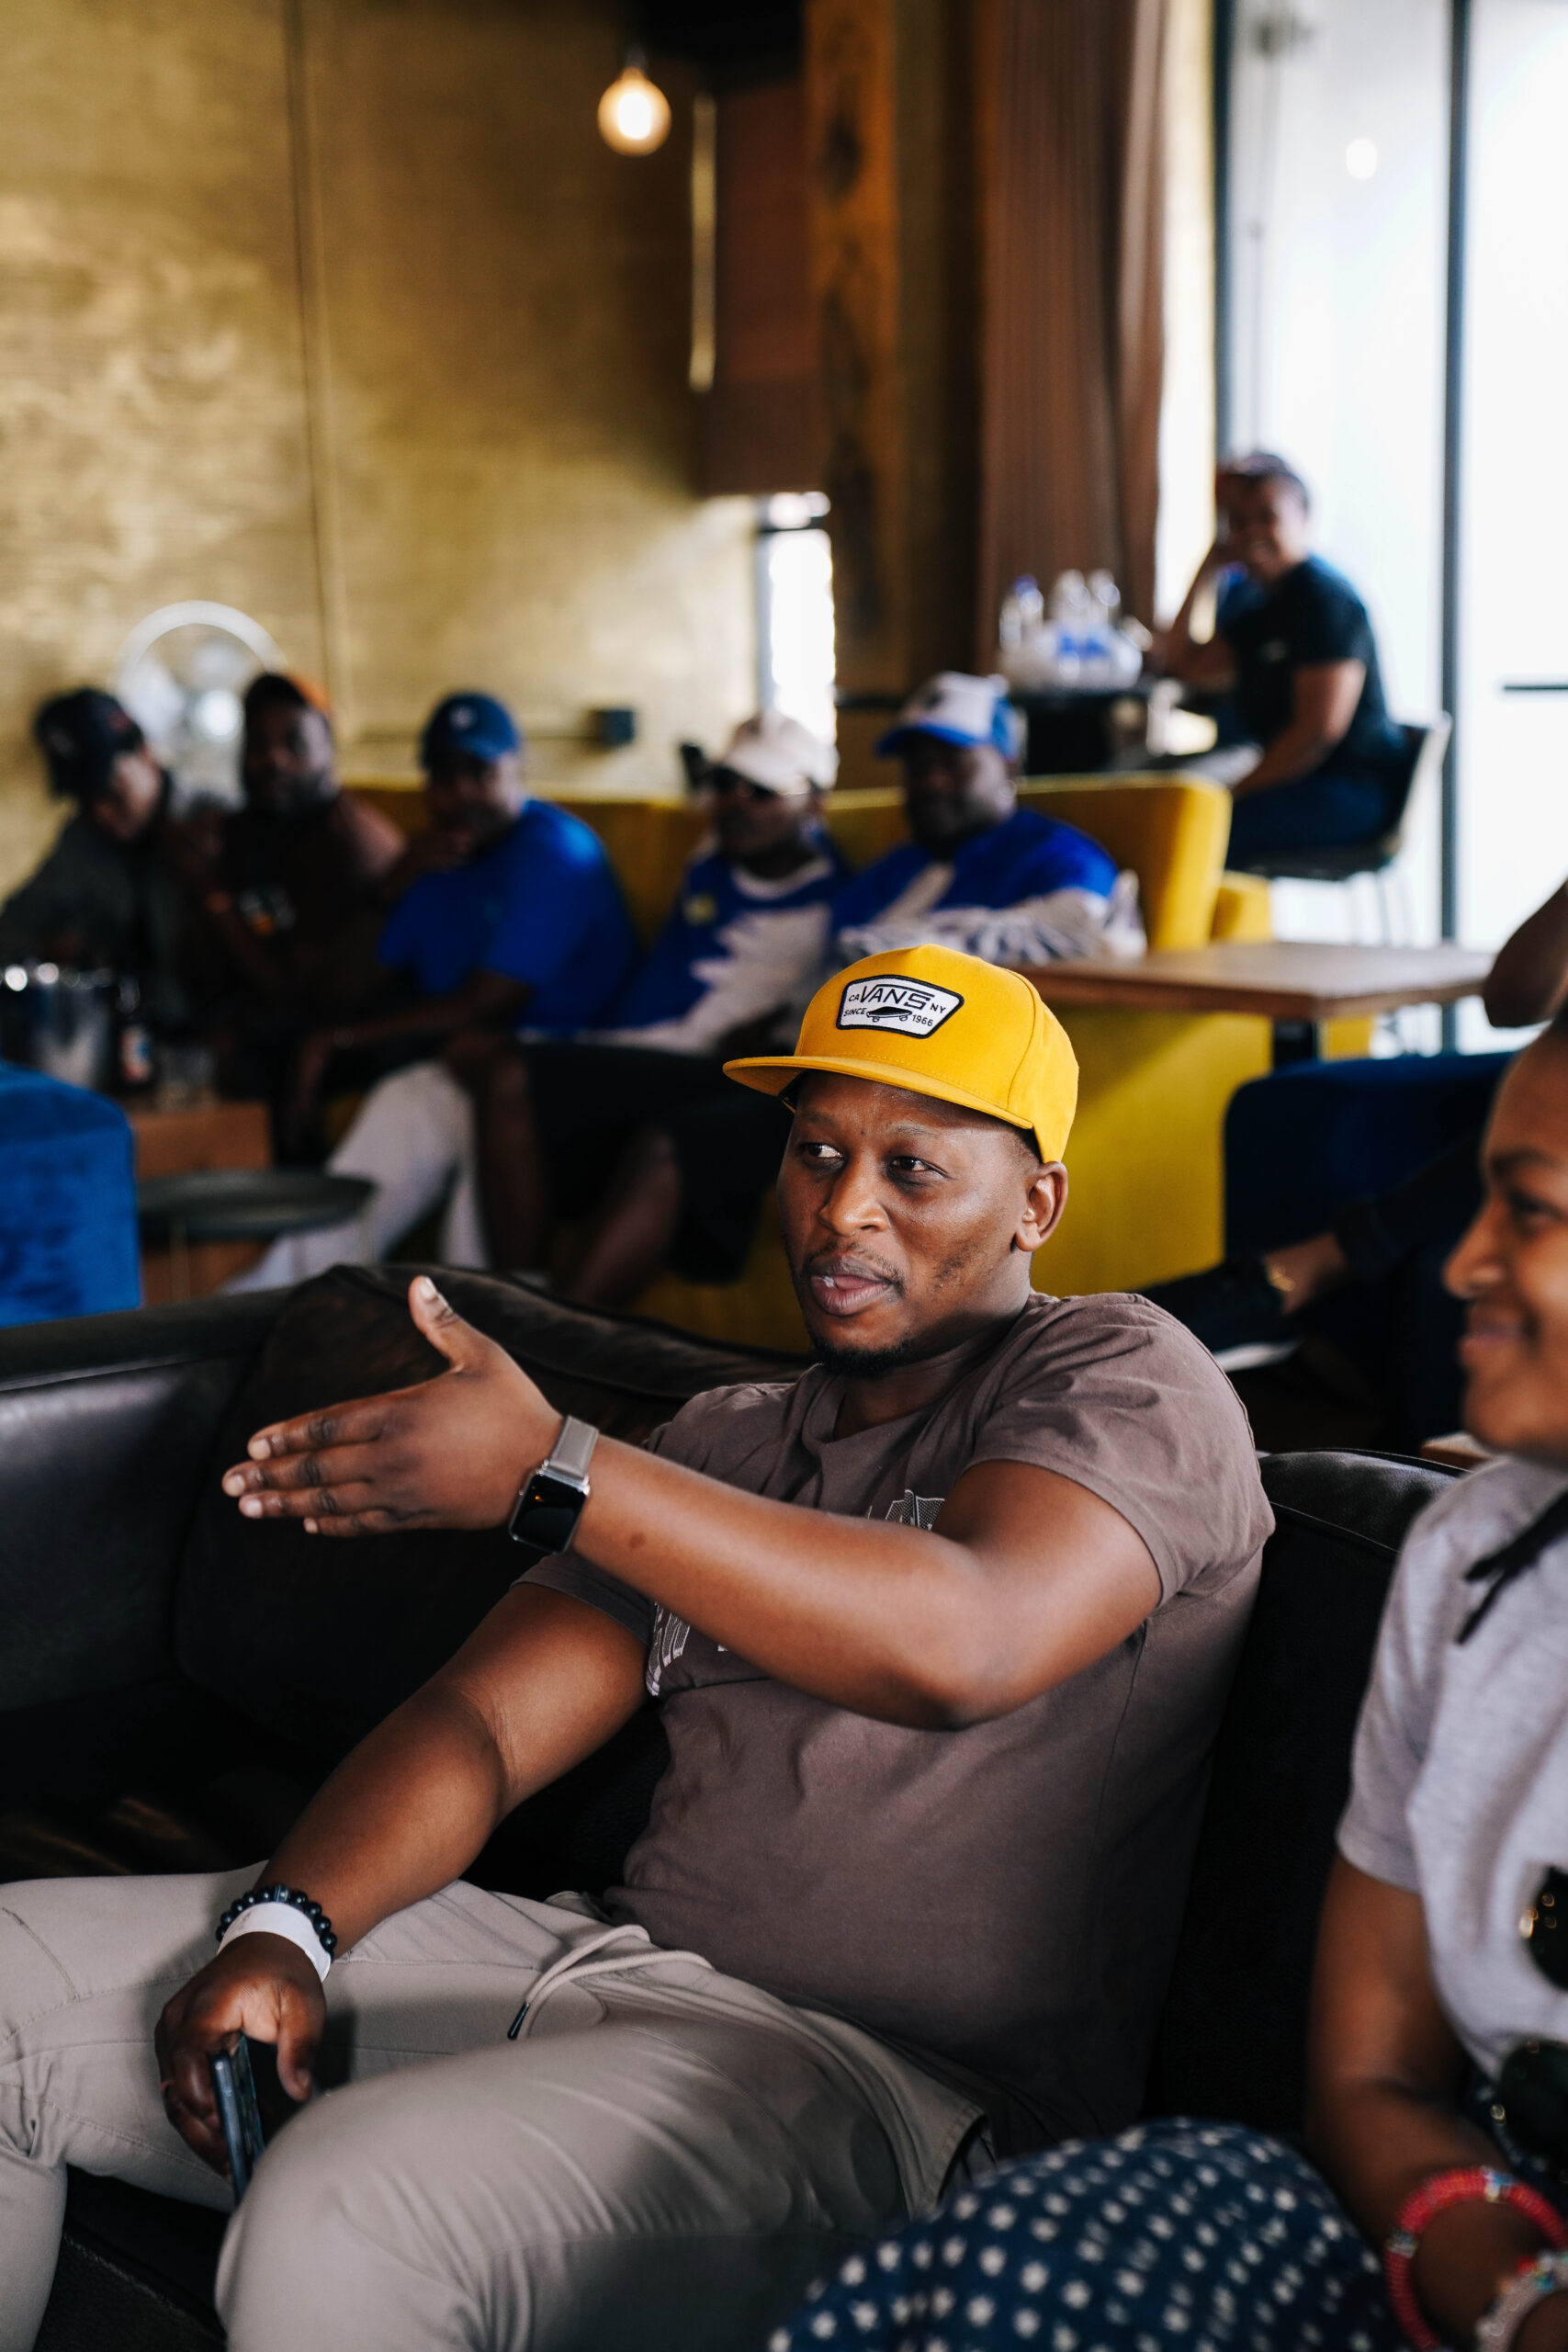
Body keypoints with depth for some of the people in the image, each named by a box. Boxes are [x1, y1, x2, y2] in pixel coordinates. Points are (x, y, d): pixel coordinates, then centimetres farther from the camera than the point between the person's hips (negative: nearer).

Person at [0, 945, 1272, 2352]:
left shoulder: (1122, 1378, -2)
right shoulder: (726, 1443, 19)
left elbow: (961, 1644, -24)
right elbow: (482, 1723, 11)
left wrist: (551, 1471, -24)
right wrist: (279, 1932, -8)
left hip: (900, 2078, -7)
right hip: (610, 1964, 8)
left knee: (343, 2213, -35)